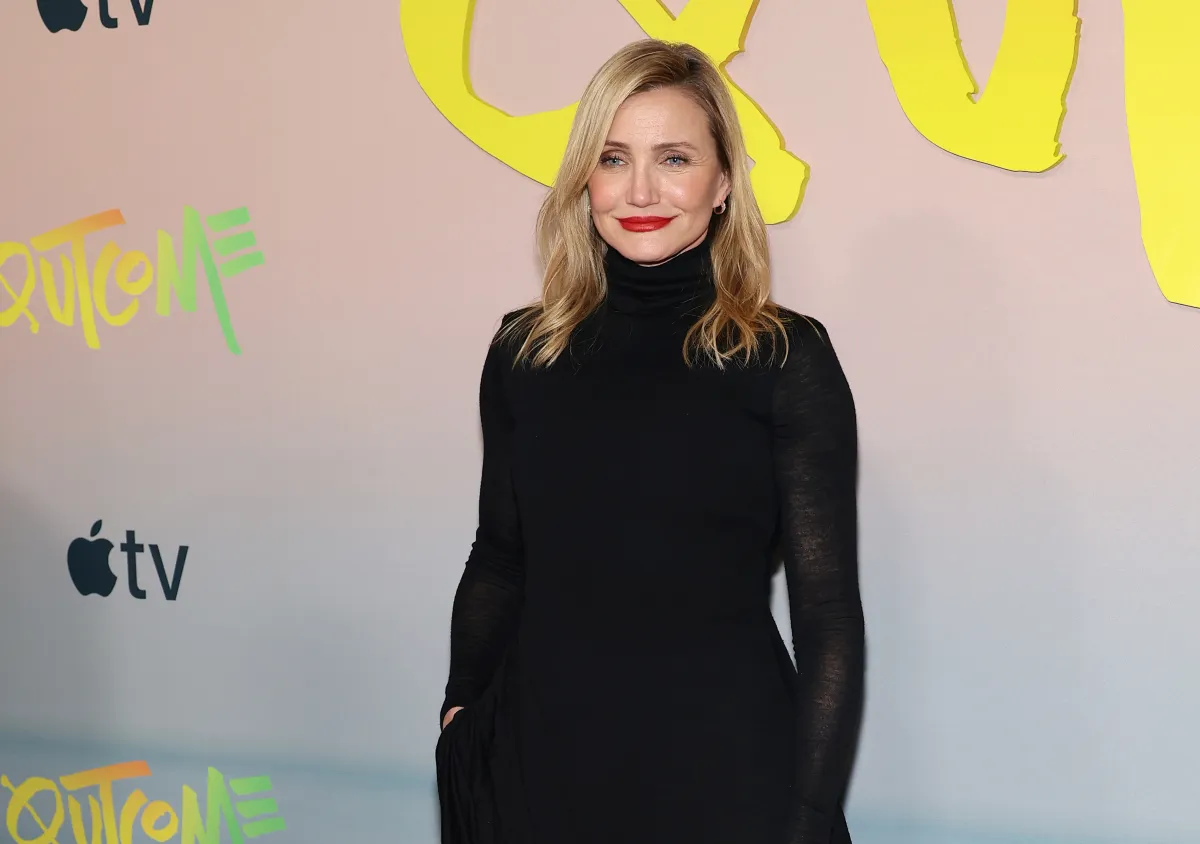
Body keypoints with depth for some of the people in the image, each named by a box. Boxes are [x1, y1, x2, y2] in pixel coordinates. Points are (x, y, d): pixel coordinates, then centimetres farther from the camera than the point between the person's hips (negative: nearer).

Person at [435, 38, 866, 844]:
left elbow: (828, 612, -6)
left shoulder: (786, 359, -7)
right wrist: (461, 716, 0)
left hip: (723, 772, -3)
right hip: (535, 765, 3)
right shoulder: (524, 350, 2)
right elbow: (498, 560, 11)